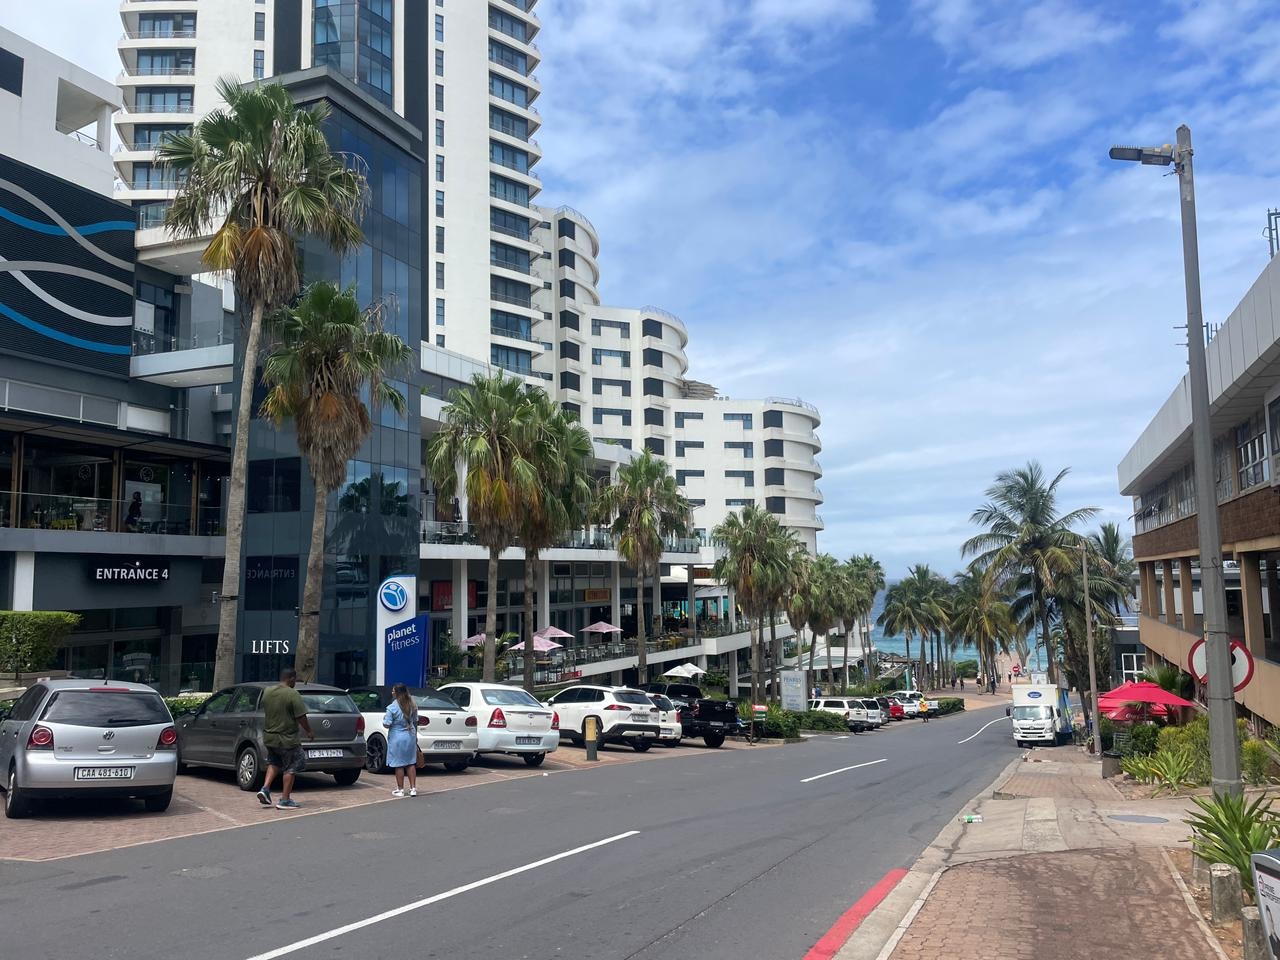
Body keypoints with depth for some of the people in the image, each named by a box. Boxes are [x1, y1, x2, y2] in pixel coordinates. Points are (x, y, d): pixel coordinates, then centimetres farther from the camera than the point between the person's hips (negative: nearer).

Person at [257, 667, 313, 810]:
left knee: (274, 763, 26)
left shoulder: (267, 692, 4)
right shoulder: (293, 695, -17)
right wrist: (309, 732, -2)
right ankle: (285, 800, 7)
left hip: (268, 736, 7)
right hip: (287, 738, -7)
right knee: (290, 768, 5)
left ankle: (265, 789, 12)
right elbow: (301, 718, -16)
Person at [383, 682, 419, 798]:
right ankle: (413, 789, 11)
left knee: (399, 765, 4)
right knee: (411, 763, 11)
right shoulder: (412, 706, 3)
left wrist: (384, 719, 5)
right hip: (410, 736, 5)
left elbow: (387, 724, -17)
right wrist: (415, 735, 23)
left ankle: (400, 790, 10)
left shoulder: (392, 708, -16)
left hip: (397, 738, -5)